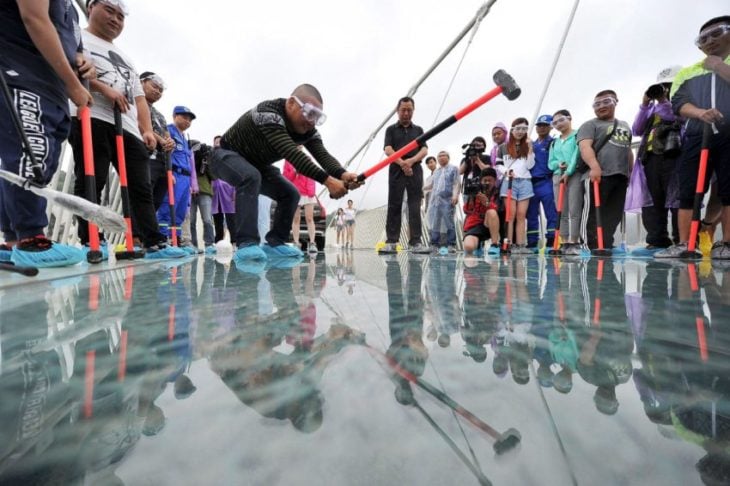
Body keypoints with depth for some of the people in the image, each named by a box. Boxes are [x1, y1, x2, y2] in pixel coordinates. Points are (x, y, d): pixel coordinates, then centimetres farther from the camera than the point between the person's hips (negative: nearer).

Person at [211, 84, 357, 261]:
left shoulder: (308, 130, -14)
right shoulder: (268, 113, -36)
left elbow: (323, 155, -29)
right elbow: (292, 154, -48)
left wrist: (342, 174, -51)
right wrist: (327, 180, -56)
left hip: (256, 163, 7)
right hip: (227, 155, -7)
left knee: (290, 193, -7)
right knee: (250, 177, -37)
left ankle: (274, 242, 2)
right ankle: (247, 243, -35)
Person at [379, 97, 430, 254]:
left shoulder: (418, 130, 19)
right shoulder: (391, 129, 14)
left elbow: (424, 150, 5)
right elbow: (388, 149, -2)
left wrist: (411, 160, -15)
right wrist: (402, 163, -18)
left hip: (415, 170, 1)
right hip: (396, 171, -1)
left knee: (415, 207, -4)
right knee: (394, 206, -4)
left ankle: (415, 242, -5)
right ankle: (391, 242, -3)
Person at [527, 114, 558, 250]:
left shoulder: (553, 143, 3)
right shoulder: (531, 145, 21)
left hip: (546, 183, -6)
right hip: (531, 183, 6)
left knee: (551, 214, -6)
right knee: (531, 215, 7)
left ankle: (551, 241, -4)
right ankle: (532, 243, 13)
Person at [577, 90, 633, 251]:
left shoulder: (625, 126, 26)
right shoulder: (590, 125, 5)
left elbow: (628, 151, 31)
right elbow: (585, 147, -13)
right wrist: (595, 166, -29)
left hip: (621, 176, 7)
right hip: (598, 175, -7)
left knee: (614, 215, 4)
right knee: (593, 213, -10)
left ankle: (606, 246, 9)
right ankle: (594, 246, -8)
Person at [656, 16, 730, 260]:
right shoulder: (687, 72, 19)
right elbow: (678, 102, 4)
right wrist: (700, 112, -16)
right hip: (697, 138, 1)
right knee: (688, 192, -4)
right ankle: (683, 244, -2)